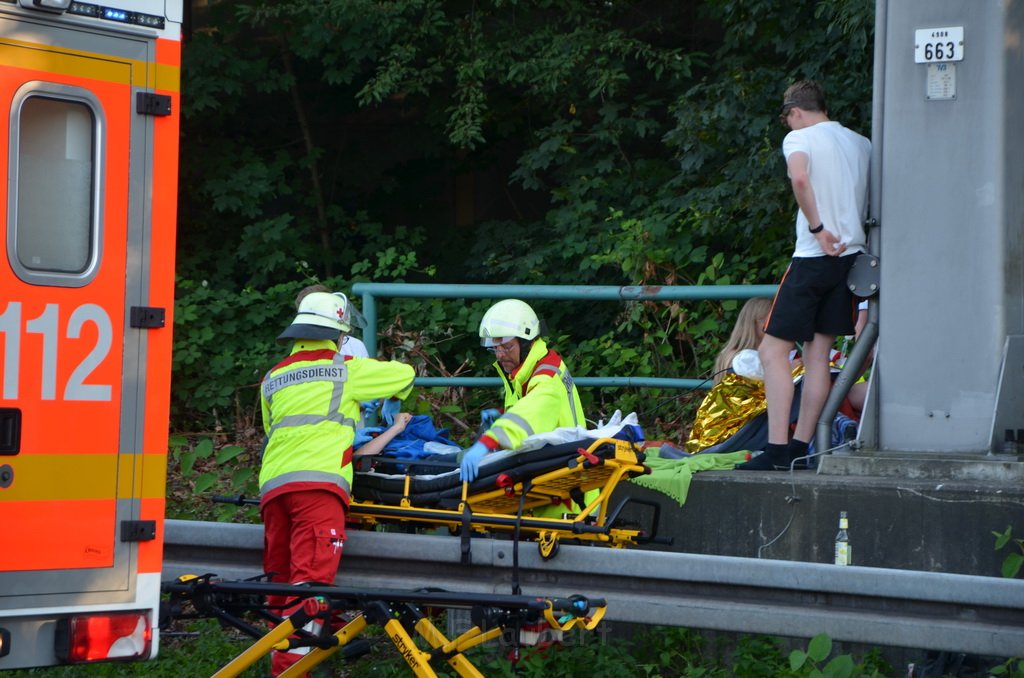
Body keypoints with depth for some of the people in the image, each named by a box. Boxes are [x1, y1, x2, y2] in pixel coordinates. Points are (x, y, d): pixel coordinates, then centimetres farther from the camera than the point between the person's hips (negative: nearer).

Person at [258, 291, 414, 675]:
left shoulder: (273, 379, 24)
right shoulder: (345, 370, 11)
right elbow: (404, 374, 22)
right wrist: (393, 402, 45)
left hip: (272, 484, 6)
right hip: (317, 484, -6)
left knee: (281, 580, 10)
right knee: (310, 578, -13)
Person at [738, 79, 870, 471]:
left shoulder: (799, 138, -3)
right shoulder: (861, 144, 15)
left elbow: (799, 178, -24)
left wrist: (817, 228, -18)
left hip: (814, 258, -7)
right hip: (852, 255, 7)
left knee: (773, 350, -3)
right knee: (818, 353, 9)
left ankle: (777, 450, -10)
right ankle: (800, 448, 7)